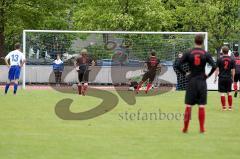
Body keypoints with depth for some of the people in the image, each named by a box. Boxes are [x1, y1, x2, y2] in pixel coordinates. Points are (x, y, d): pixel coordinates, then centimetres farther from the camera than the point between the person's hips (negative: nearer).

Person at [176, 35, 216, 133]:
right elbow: (214, 66, -11)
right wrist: (208, 75, 2)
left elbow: (178, 65, -8)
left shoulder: (188, 53, -2)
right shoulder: (206, 54, -3)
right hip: (202, 82, 0)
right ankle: (202, 128, 3)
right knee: (201, 106, 3)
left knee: (188, 106, 5)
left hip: (191, 82, 0)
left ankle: (185, 128, 7)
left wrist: (185, 73, 4)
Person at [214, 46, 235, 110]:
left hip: (221, 78, -2)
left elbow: (217, 69, -4)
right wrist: (232, 78, 13)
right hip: (229, 78, 2)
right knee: (229, 93, 11)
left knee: (222, 93, 1)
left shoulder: (219, 59, -5)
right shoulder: (232, 60, 1)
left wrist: (215, 78, 3)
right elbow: (233, 70, 3)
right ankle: (230, 107, 10)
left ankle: (224, 107, -1)